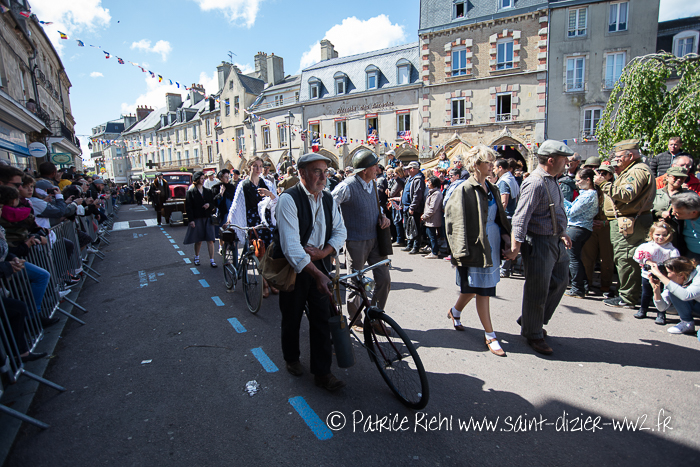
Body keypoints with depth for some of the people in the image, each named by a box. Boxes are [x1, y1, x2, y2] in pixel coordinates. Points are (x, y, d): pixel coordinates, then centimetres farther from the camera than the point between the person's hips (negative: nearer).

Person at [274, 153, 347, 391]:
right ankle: (292, 359, 39)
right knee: (292, 317, 13)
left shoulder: (328, 199, 3)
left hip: (319, 263, 5)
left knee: (322, 318, 6)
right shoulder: (289, 199, -18)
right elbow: (291, 245, -28)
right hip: (294, 267, -4)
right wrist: (316, 273, -35)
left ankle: (322, 372, 18)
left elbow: (340, 231, 6)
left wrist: (323, 252, -13)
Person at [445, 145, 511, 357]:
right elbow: (457, 222, -14)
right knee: (482, 290, 0)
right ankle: (490, 335, 12)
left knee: (473, 288, 17)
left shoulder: (492, 189, 11)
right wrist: (463, 252, -18)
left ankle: (455, 312, 41)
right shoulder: (465, 190, -12)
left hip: (492, 244, 8)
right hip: (476, 246, -7)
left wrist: (506, 236, 6)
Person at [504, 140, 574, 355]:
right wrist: (515, 249, -27)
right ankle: (533, 335, 21)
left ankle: (532, 320, 36)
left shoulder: (552, 180, 11)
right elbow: (520, 218, -25)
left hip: (555, 241, 10)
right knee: (537, 291, 2)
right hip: (539, 243, -10)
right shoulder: (535, 183, -21)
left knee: (560, 281, 20)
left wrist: (561, 234, 20)